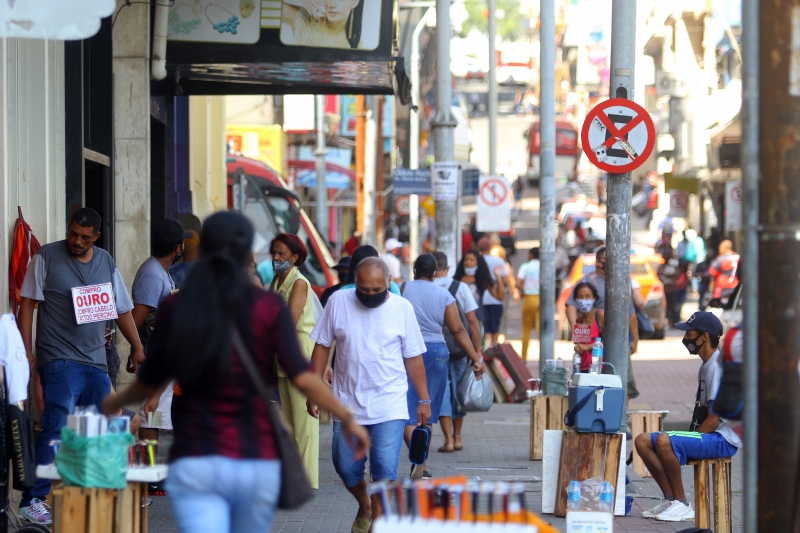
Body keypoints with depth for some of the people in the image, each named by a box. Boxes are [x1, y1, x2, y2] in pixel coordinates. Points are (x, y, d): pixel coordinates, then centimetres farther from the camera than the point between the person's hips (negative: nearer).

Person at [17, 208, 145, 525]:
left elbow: (122, 310, 19)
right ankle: (32, 501, -13)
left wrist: (137, 347, 12)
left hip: (96, 361, 6)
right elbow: (27, 304, -1)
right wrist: (27, 352, -8)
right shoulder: (46, 258, -1)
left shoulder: (105, 262, 13)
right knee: (56, 429, -14)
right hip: (60, 361, -6)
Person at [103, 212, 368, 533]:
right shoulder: (269, 307, -3)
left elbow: (149, 382, 10)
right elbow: (302, 377, -9)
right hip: (258, 464, 1)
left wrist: (113, 404, 30)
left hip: (195, 463, -1)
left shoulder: (176, 308, 1)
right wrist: (347, 418, 4)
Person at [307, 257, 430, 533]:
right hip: (347, 403, 2)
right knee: (346, 466, 10)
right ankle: (364, 506, 39)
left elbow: (413, 357, 3)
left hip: (389, 405, -2)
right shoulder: (338, 302, -3)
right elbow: (322, 345, 4)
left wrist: (424, 399, 4)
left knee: (385, 469, -10)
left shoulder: (402, 308, -4)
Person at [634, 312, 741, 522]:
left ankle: (681, 505, -23)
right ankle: (670, 499, -1)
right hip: (706, 436, 10)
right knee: (643, 441, 1)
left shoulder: (718, 367, -15)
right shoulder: (706, 366, 17)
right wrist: (688, 436, 8)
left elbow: (713, 419, -20)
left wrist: (690, 438, -14)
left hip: (722, 439, -10)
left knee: (664, 440, -32)